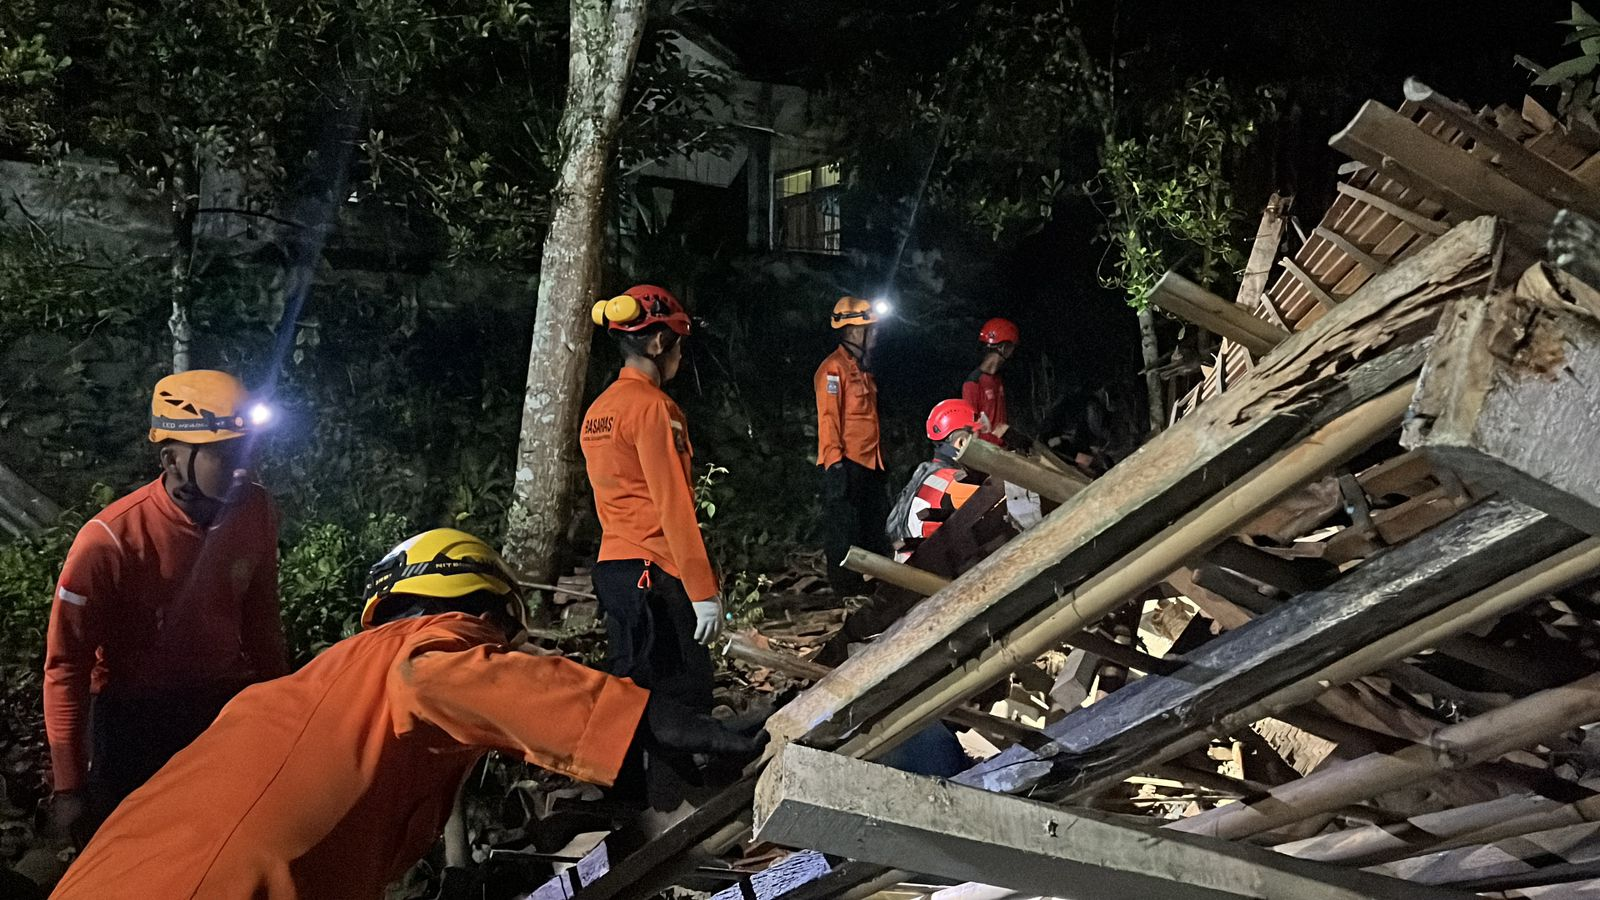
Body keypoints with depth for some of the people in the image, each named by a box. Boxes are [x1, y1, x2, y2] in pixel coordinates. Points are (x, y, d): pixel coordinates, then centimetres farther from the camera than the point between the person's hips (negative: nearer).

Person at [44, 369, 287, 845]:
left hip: (226, 703, 4)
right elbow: (66, 665, -15)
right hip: (135, 719, -3)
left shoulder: (256, 512, -11)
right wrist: (69, 787, -11)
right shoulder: (109, 540, -23)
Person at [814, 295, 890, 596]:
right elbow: (828, 418, -16)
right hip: (847, 464, -10)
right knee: (843, 532, -5)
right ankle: (846, 594, 0)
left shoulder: (860, 368, 19)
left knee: (874, 527, 14)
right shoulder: (834, 368, -11)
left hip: (868, 463, 10)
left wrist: (879, 458, 21)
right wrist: (834, 462, -22)